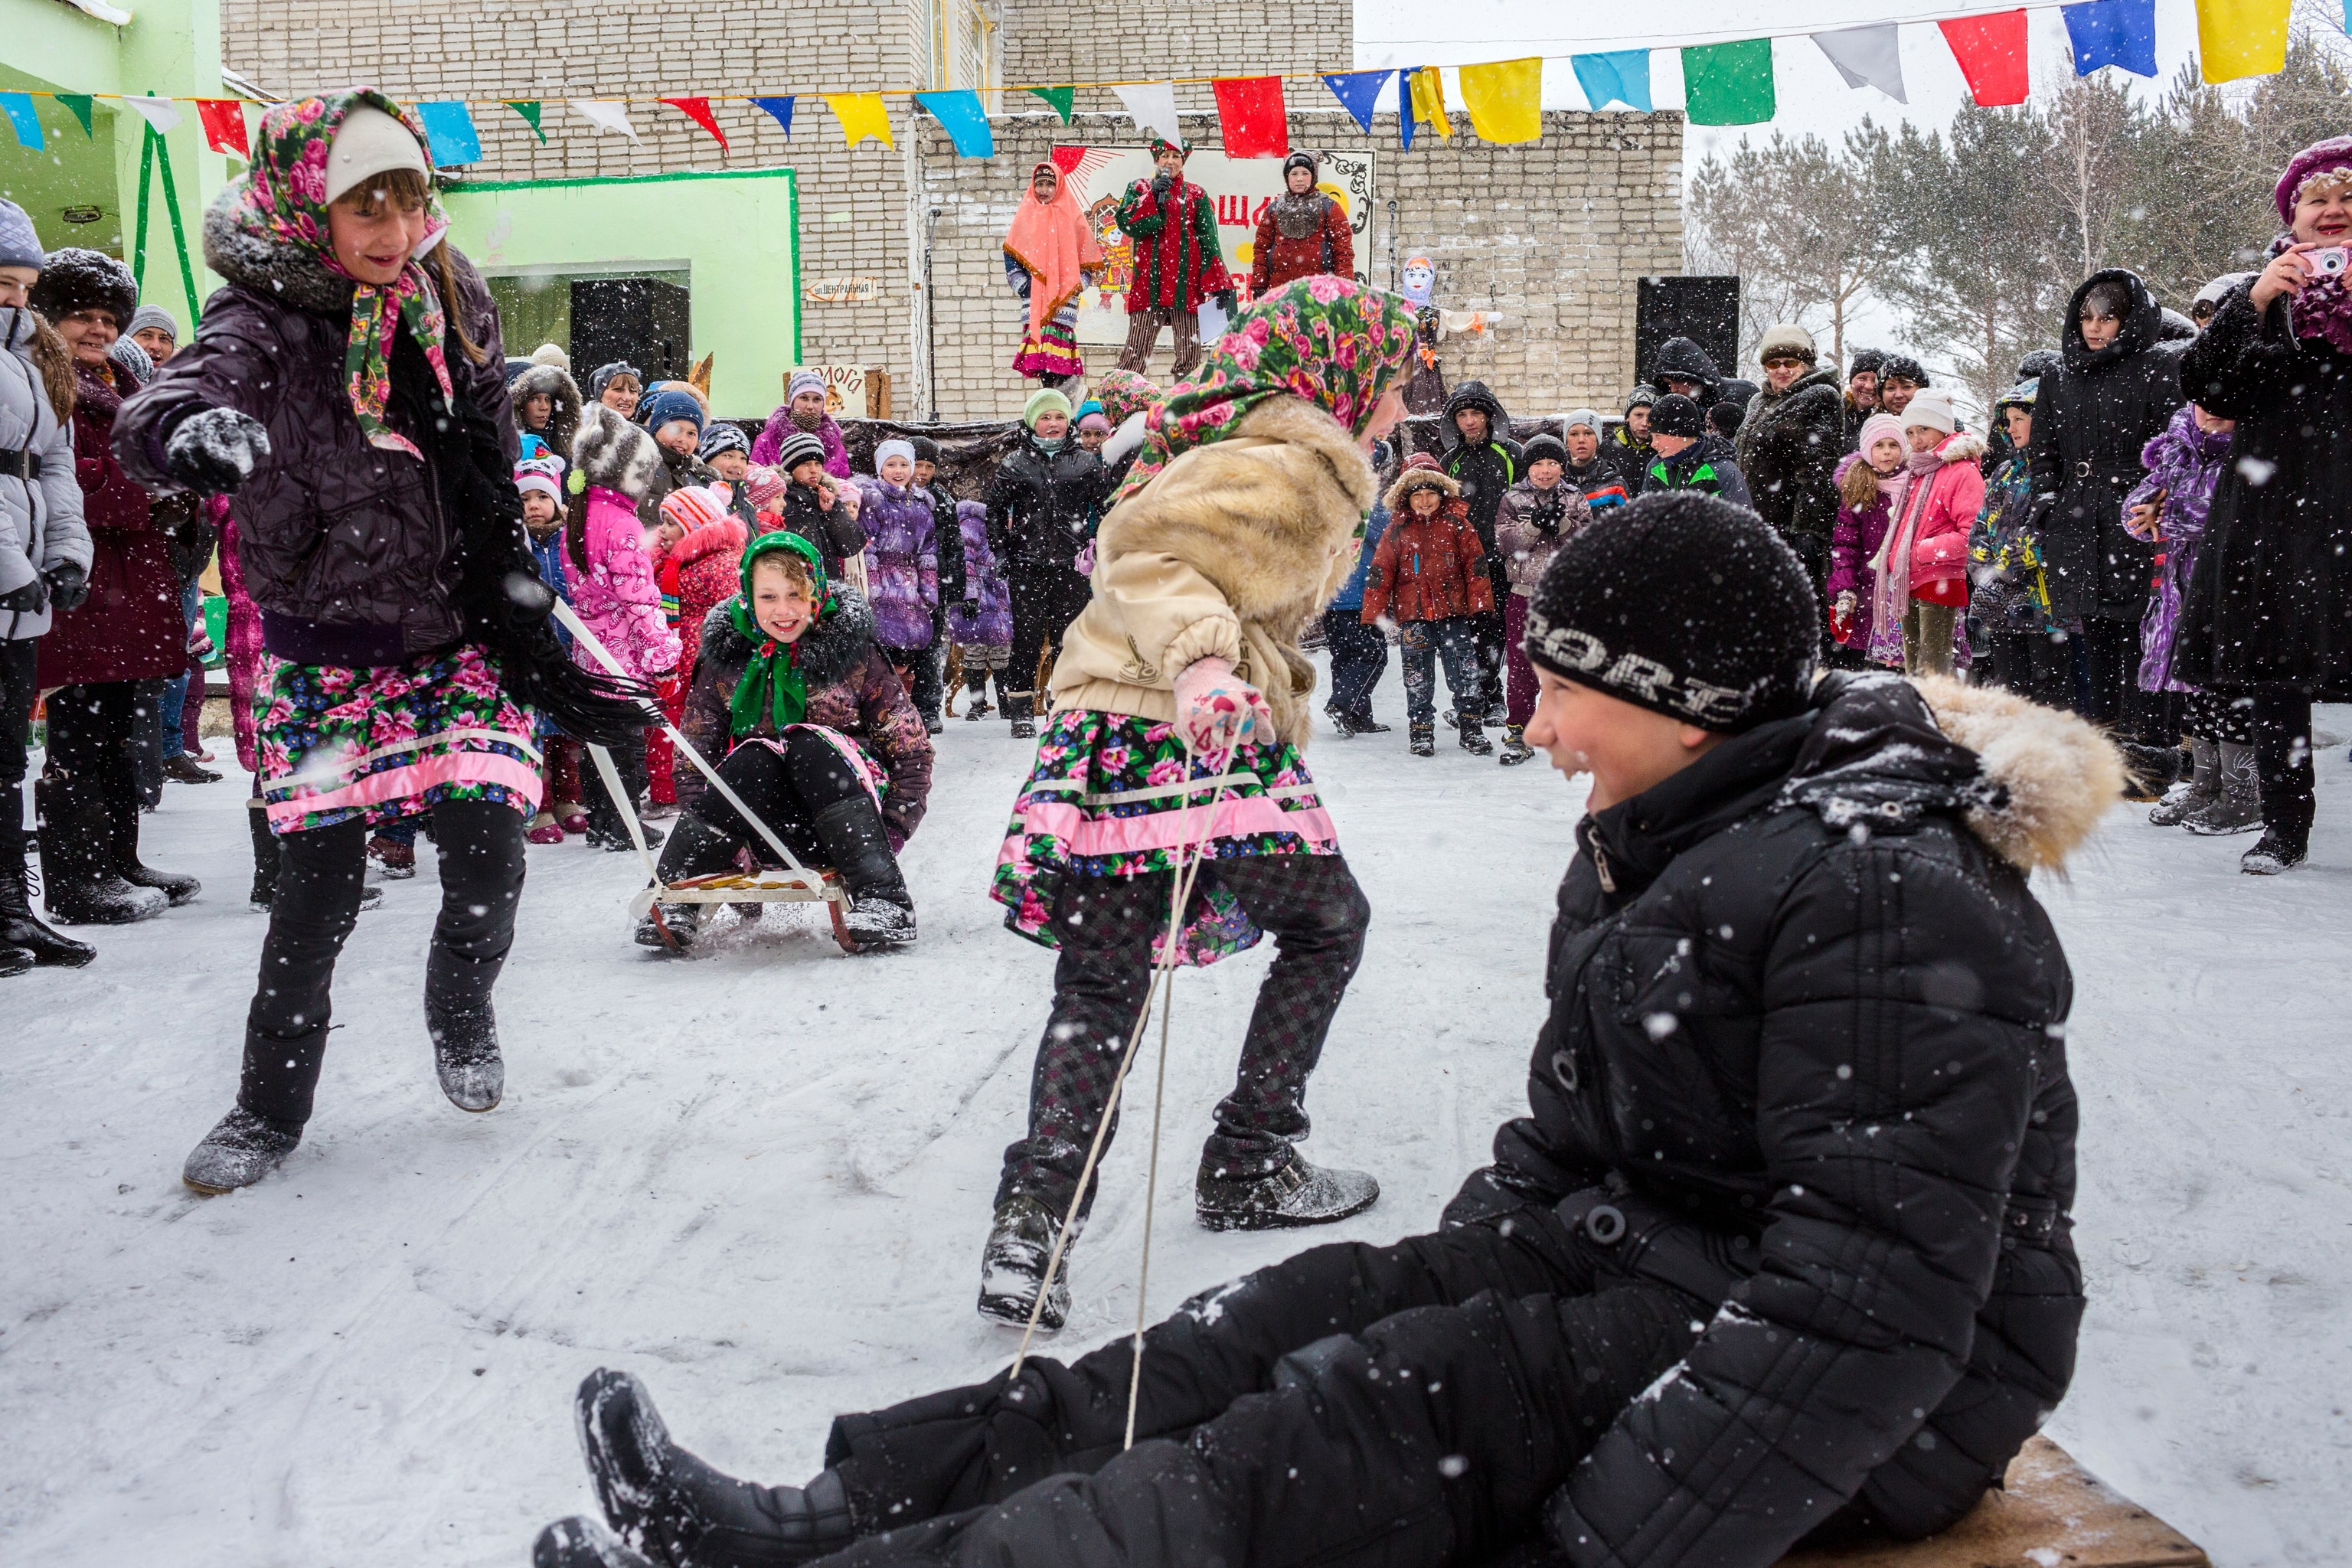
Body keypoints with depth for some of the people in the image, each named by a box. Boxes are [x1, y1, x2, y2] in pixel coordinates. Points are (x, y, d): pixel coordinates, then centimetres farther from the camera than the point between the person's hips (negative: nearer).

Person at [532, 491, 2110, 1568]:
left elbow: (1865, 1313, -29)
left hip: (1883, 1403, -8)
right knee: (1288, 1321, -6)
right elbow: (1575, 1129, 14)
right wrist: (1451, 1273, 2)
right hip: (1656, 1253, 9)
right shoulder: (1661, 846, 7)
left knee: (1363, 1426, -22)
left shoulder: (1883, 902, -24)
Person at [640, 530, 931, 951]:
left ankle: (881, 899, -36)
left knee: (808, 743, -29)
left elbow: (911, 750, -3)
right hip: (771, 835, 1)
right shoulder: (726, 657, 3)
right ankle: (676, 897, -24)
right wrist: (709, 842, -12)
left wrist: (888, 835, -14)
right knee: (753, 759, -28)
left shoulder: (852, 649, -2)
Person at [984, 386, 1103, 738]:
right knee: (1027, 637, 0)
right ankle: (1021, 711, 7)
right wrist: (1001, 553, 5)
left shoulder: (1086, 462, 9)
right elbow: (995, 510, 12)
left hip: (1071, 563, 0)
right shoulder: (1014, 464, 7)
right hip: (1027, 564, 0)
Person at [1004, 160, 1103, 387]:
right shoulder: (1025, 217, 11)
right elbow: (1010, 259, 10)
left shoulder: (1073, 218, 8)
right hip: (1034, 300, 1)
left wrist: (1075, 288, -5)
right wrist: (1024, 287, -3)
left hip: (1065, 302, -1)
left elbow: (1088, 262, 8)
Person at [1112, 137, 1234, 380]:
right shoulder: (1139, 189, 13)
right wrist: (1153, 197, -12)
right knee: (1135, 353, -6)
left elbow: (1209, 241, 4)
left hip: (1186, 285, 1)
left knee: (1190, 355, -1)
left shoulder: (1196, 195, 12)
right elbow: (1126, 224, -4)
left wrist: (1219, 286, -5)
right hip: (1149, 284, -1)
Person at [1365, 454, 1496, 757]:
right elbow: (1381, 573, 4)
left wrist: (1480, 605, -2)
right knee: (1418, 681, 6)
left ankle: (1472, 729, 12)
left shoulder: (1457, 525, 3)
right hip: (1413, 617, 0)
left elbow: (1476, 564, 3)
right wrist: (1373, 615, 0)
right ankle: (1420, 732, 16)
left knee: (1466, 675, 1)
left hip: (1454, 613, 0)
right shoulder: (1397, 530, 4)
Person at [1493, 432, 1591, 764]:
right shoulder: (1513, 500, 6)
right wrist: (1534, 525, -20)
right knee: (1521, 666, 1)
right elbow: (1504, 540, -6)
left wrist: (1562, 523, -18)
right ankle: (1519, 732, 9)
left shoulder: (1575, 499, 8)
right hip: (1524, 594, 0)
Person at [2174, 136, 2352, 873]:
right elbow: (2200, 382, 0)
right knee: (2273, 671, 2)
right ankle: (2284, 826, 10)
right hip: (2273, 506, 2)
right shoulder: (2264, 292, 13)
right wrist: (2253, 302, -12)